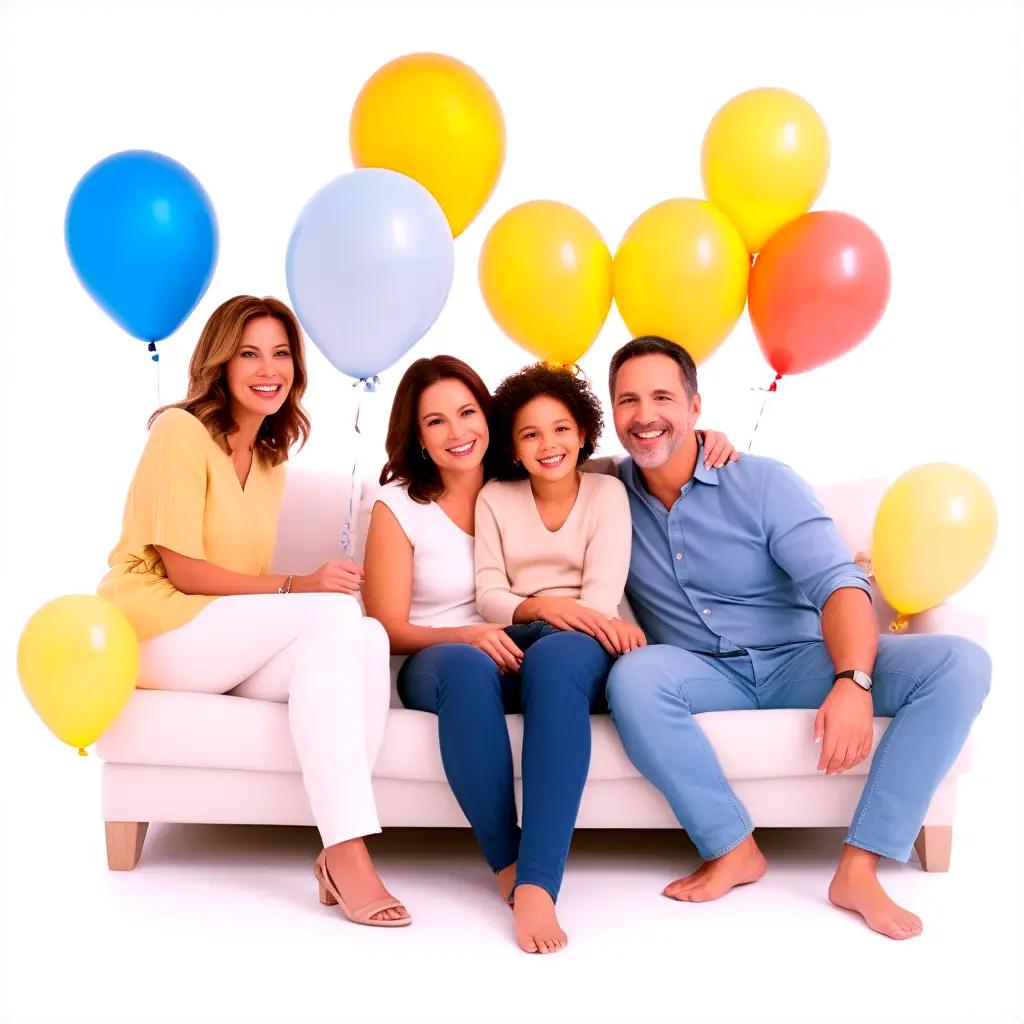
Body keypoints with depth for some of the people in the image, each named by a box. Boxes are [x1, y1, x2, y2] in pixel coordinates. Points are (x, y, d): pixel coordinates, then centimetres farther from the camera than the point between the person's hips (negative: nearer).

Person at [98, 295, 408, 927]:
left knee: (363, 638, -24)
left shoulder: (270, 457, 18)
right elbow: (183, 570, -13)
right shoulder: (181, 431, -6)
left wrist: (308, 590, -3)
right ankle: (345, 855, -32)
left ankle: (342, 851, -30)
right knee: (336, 612, -28)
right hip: (156, 631, -6)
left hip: (229, 646, 6)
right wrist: (298, 586, -22)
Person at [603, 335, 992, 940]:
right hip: (705, 677, 0)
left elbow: (837, 582, -14)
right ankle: (732, 848, -19)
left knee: (960, 664, -22)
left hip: (799, 663, 0)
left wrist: (852, 681, -33)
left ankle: (859, 868, -24)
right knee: (634, 676, -36)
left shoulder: (762, 483, -5)